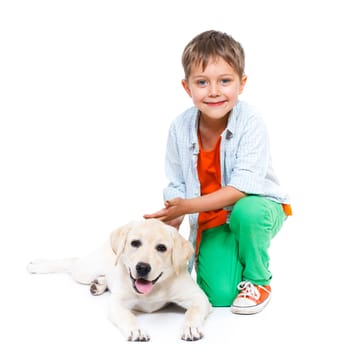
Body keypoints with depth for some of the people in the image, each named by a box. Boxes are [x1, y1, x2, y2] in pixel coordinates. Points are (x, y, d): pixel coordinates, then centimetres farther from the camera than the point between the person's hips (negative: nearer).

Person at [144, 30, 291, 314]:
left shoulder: (250, 122, -22)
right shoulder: (180, 128, -11)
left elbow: (243, 186, -28)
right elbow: (177, 186, -3)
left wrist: (187, 206, -33)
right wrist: (169, 228, -19)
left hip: (258, 206, -2)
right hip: (212, 220, 2)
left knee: (246, 212, -38)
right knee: (218, 296, -14)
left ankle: (257, 280, -9)